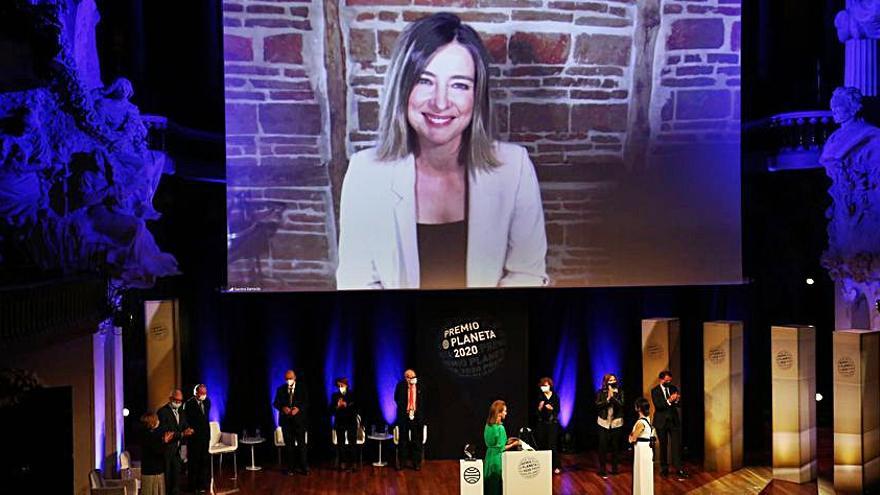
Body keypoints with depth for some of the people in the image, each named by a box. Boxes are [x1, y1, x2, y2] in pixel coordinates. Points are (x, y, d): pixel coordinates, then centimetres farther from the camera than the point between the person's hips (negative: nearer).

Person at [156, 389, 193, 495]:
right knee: (167, 477, 1)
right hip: (166, 450, -7)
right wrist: (182, 434, -28)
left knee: (177, 474, 12)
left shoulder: (180, 411, 11)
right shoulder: (162, 412, -14)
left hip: (177, 449, 7)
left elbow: (185, 426, 11)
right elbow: (164, 432, -21)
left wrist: (188, 430, -13)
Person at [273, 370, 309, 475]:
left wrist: (298, 408, -19)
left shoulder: (302, 388, 4)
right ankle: (291, 468, 12)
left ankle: (303, 467, 4)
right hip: (286, 421, 2)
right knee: (289, 445, 5)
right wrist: (283, 408, -15)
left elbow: (307, 402, -1)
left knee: (301, 444, -3)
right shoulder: (280, 389, 8)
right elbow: (275, 403, 5)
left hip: (299, 420, -2)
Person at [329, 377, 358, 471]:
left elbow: (356, 408, -4)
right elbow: (331, 410, 2)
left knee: (352, 444, -7)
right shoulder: (335, 395, 5)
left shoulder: (352, 395, 2)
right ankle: (342, 463, 5)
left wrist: (346, 406, -18)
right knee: (340, 444, -2)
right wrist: (337, 406, -17)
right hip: (340, 423, 1)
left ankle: (352, 463, 0)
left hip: (351, 422, -1)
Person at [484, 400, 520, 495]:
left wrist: (506, 441, 15)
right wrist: (513, 444, -6)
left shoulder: (488, 425, 4)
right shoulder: (500, 428, -20)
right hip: (498, 458, -8)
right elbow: (501, 448, -18)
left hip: (489, 457, 8)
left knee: (490, 485, 14)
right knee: (498, 487, 2)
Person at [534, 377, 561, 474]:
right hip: (542, 423, 2)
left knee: (552, 445, -7)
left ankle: (557, 466, 1)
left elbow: (557, 410, 0)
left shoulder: (555, 396, -1)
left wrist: (551, 408, -18)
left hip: (552, 423, -2)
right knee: (542, 445, 2)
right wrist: (540, 407, -16)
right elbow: (537, 412, 3)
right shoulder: (539, 397, 2)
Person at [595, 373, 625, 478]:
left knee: (615, 447, 5)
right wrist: (607, 398, -16)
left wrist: (612, 396, -19)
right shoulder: (600, 393, 2)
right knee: (603, 447, -2)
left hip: (616, 423, 1)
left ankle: (614, 468, 18)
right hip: (604, 422, -1)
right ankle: (602, 470, 5)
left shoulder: (619, 392, 3)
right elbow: (598, 405, -8)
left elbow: (621, 404, -10)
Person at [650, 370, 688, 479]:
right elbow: (657, 405, -18)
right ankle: (664, 468, 20)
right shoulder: (655, 391, -5)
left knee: (676, 445, -5)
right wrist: (669, 401, -32)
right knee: (663, 445, 8)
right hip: (661, 421, -2)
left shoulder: (673, 388, 5)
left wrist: (677, 400, -19)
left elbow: (678, 404, 4)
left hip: (674, 420, 2)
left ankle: (679, 469, -5)